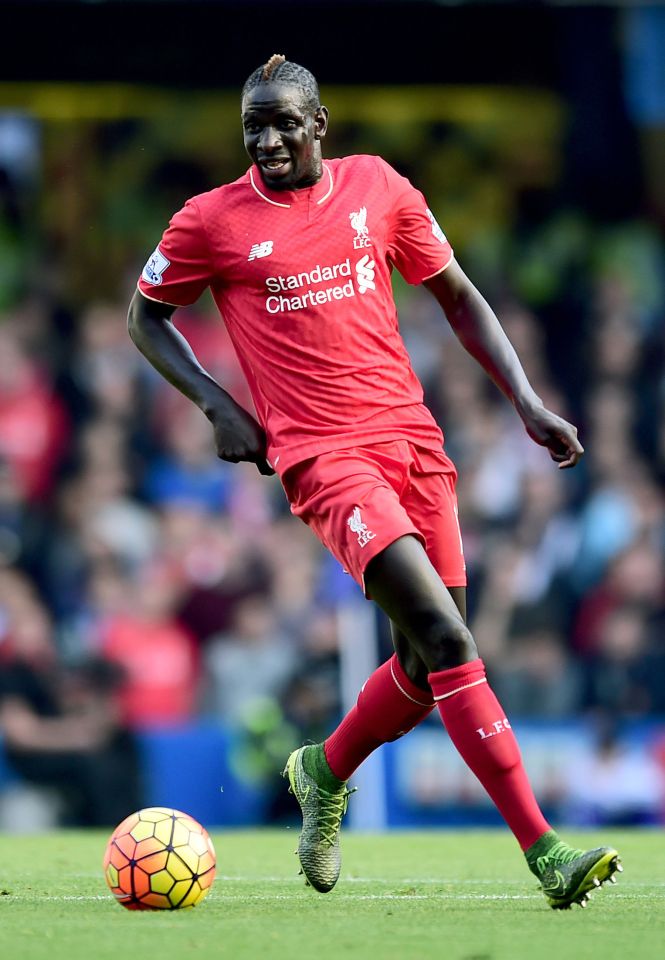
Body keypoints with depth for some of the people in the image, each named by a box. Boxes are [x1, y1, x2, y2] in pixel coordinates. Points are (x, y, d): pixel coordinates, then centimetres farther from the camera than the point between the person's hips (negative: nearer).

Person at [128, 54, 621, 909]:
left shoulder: (378, 188, 7)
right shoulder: (211, 222, 0)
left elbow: (458, 298, 16)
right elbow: (145, 317, 13)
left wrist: (526, 402, 8)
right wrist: (217, 405, 0)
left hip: (410, 437, 5)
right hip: (320, 455, -4)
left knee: (429, 664, 6)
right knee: (445, 638, -19)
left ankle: (324, 772, 37)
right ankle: (543, 852, -22)